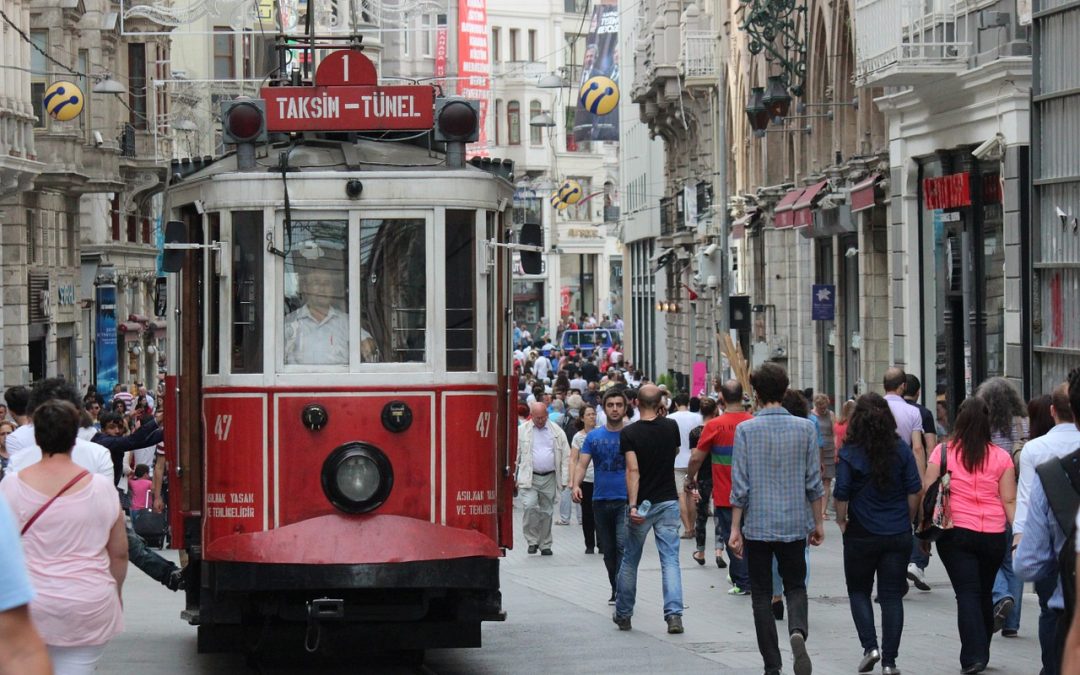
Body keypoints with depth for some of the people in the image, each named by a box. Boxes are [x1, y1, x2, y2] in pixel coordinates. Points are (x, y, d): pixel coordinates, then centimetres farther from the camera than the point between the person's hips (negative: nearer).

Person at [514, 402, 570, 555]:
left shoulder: (557, 432, 6)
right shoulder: (521, 431, 2)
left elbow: (566, 456, 8)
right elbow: (515, 455, 4)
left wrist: (565, 479, 2)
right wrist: (513, 477, -1)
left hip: (549, 478, 2)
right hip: (528, 478, -2)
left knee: (547, 512, 7)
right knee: (530, 506, -19)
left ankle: (545, 545, 19)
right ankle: (532, 540, -5)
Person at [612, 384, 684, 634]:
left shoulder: (629, 433, -11)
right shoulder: (671, 428, 0)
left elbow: (633, 470, -20)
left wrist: (633, 505, -24)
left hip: (642, 504, -2)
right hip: (668, 501, 2)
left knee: (630, 560, 13)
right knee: (670, 559, -1)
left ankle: (623, 614, 24)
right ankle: (674, 614, -15)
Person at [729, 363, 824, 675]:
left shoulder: (745, 430, -7)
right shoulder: (805, 428, -1)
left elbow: (740, 485, -8)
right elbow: (814, 482, 2)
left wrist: (735, 528, -2)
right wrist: (818, 522, 12)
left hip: (757, 526, -2)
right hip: (795, 524, 2)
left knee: (761, 595, 9)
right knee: (795, 587, 15)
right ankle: (798, 631, -16)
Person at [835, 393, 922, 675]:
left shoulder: (849, 453, -10)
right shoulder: (901, 450, -2)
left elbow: (841, 494, -11)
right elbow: (915, 491, 0)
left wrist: (842, 522, 6)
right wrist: (906, 520, 13)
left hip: (861, 535, -2)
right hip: (898, 535, 2)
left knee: (858, 591, 15)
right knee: (892, 596, 6)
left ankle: (870, 647, 0)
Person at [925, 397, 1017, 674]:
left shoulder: (943, 452, -2)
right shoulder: (1001, 457, 1)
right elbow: (1009, 500, -1)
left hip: (956, 532, -2)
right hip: (993, 535, 2)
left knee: (967, 593, -3)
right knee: (985, 593, 17)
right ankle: (981, 653, 29)